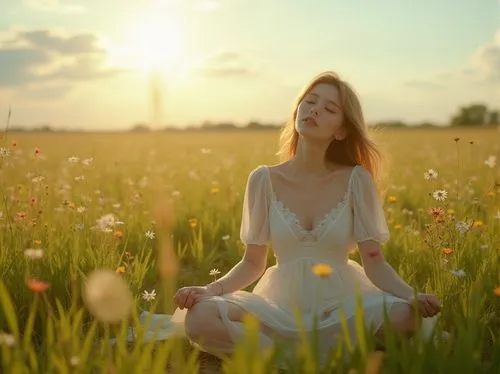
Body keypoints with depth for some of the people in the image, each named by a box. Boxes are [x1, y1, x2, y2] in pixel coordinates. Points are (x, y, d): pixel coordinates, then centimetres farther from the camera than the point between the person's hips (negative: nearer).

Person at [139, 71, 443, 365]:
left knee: (405, 318, -32)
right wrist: (211, 289, -14)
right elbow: (252, 263, 4)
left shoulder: (356, 180, -4)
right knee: (200, 319, -27)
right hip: (282, 308, 0)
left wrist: (414, 298, -24)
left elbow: (374, 262, -5)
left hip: (342, 307, 0)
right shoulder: (264, 180, -1)